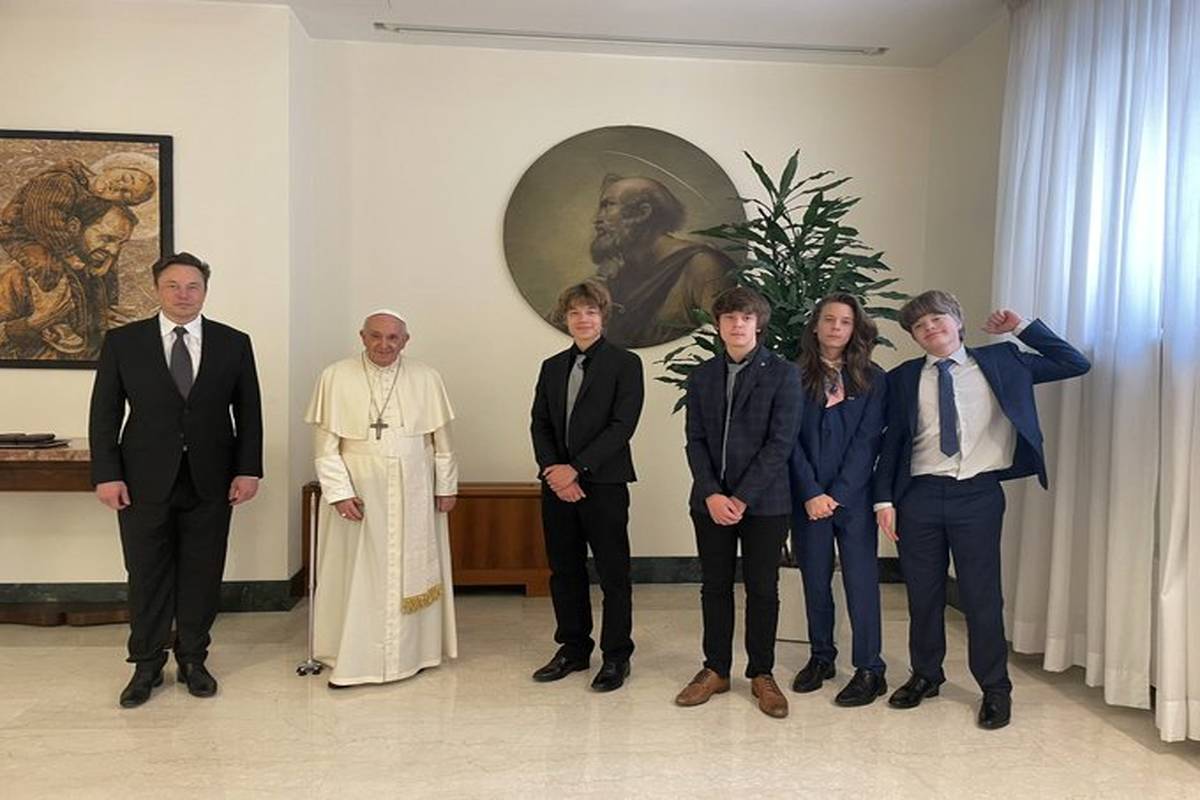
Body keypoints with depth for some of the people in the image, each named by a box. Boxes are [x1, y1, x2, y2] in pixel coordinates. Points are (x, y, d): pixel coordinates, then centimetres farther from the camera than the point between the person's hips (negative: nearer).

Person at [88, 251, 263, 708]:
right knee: (147, 576, 8)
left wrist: (248, 469, -3)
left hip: (210, 482, 1)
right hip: (145, 481, 0)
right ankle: (147, 666, 24)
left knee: (202, 575, 8)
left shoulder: (233, 343, 3)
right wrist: (106, 474, -5)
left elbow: (248, 412, 4)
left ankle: (193, 660, 24)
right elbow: (104, 413, 2)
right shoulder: (123, 342, 2)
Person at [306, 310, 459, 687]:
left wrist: (447, 486, 5)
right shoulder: (336, 377, -5)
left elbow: (442, 440, 5)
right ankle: (352, 659, 17)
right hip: (358, 490, -1)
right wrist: (340, 492, -11)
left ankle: (410, 652, 26)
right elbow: (325, 443, -5)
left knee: (411, 568, 10)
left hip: (413, 492, 2)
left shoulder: (427, 378, 0)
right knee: (356, 571, 4)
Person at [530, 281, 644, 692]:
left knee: (613, 573, 3)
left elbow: (622, 425, -12)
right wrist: (553, 469, -7)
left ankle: (616, 657, 16)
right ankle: (573, 649, 26)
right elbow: (539, 424, 10)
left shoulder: (625, 363, -3)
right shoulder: (552, 366, 14)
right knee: (565, 572, 12)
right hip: (557, 484, 5)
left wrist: (576, 468, -16)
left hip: (603, 484, -5)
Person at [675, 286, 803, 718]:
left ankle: (761, 674, 21)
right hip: (711, 500, 3)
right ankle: (715, 670, 24)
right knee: (714, 586, 11)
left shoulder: (783, 374, -3)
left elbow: (780, 442, -10)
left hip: (763, 501, -3)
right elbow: (695, 440, 4)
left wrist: (742, 498, -14)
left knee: (762, 589, 6)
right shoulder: (702, 375, 8)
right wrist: (711, 494, -9)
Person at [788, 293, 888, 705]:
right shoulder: (795, 377, 2)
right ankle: (821, 657, 25)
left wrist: (838, 495, -10)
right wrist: (811, 494, -10)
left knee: (861, 581, 0)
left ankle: (870, 670, 10)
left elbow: (867, 441, -4)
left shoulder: (872, 379, 2)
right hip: (807, 497, 1)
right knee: (815, 580, 10)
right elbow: (792, 440, -1)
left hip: (854, 496, -1)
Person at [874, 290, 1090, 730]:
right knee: (922, 593, 11)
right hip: (920, 495, 2)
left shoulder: (1000, 362, 6)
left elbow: (1075, 364, 5)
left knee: (981, 594, 4)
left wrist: (1023, 327, 2)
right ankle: (925, 675, 30)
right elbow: (892, 441, 7)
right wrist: (884, 499, 0)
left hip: (978, 495, -1)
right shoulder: (903, 378, 7)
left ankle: (995, 689, 23)